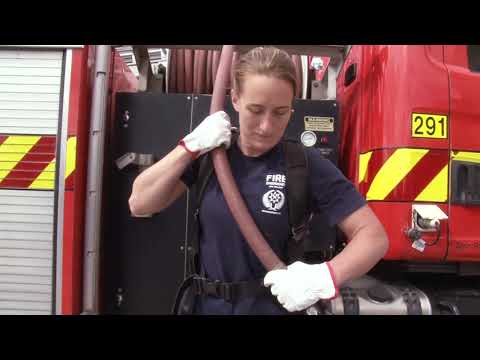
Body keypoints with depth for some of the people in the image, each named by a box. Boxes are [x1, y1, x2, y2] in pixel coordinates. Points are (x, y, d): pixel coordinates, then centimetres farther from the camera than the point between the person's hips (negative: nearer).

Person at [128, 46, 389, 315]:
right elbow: (139, 203, -8)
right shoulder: (212, 154, -5)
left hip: (277, 306, -3)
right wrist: (191, 146, -16)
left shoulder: (306, 164, -15)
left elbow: (374, 235, -14)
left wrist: (325, 277, -30)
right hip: (208, 304, 4)